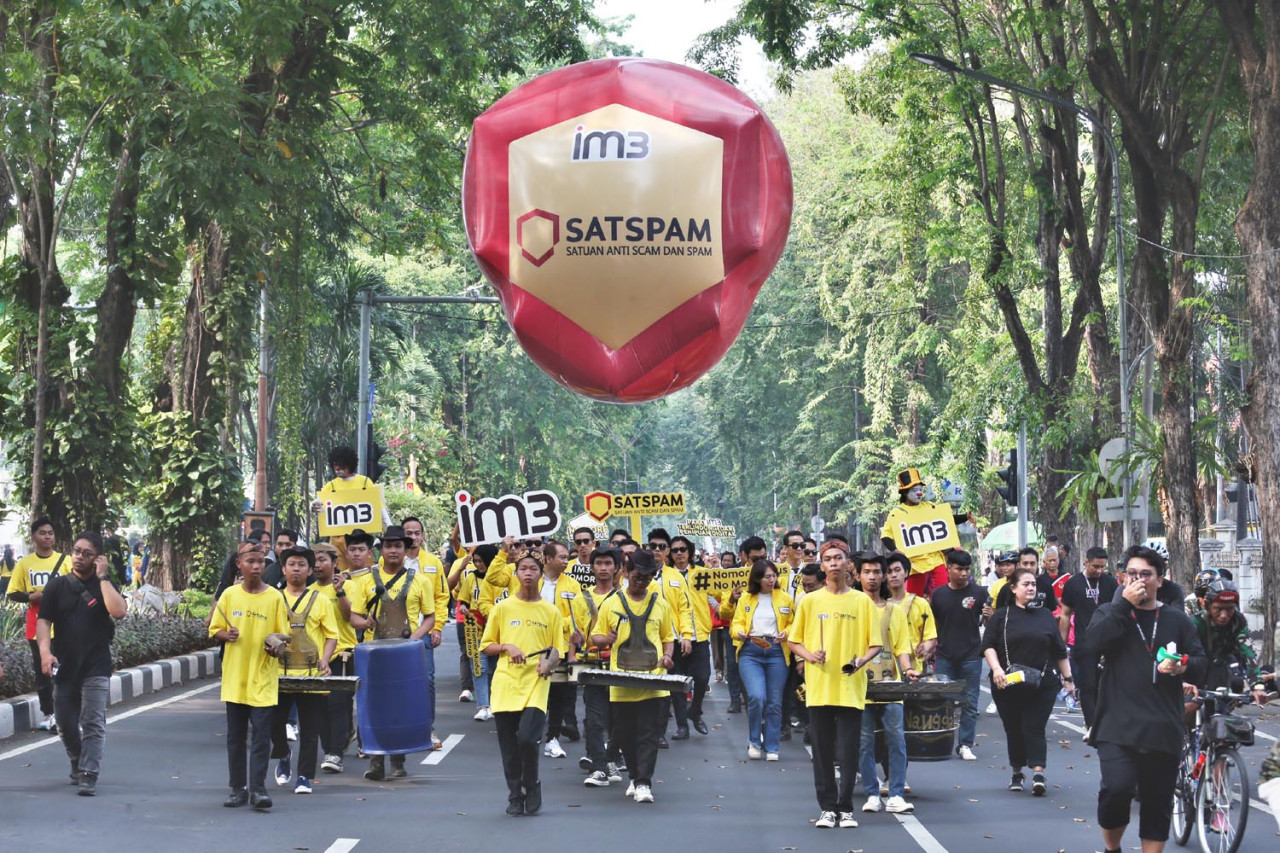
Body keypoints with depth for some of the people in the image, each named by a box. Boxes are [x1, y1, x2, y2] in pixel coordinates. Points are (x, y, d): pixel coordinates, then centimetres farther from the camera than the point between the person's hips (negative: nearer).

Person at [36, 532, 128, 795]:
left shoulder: (104, 585, 2)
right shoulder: (57, 586, 6)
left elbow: (118, 611, -17)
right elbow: (44, 621, -1)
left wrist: (102, 577, -14)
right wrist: (45, 652, -17)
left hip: (96, 668, -2)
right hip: (64, 668, 2)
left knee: (93, 724, -10)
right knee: (66, 724, 10)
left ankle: (88, 776, -11)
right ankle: (78, 764, 33)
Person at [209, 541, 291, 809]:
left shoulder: (274, 597, -1)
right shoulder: (229, 595, 3)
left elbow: (283, 635, 3)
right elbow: (215, 629, 8)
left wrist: (276, 646, -18)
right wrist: (227, 635, -12)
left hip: (263, 679, -2)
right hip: (235, 678, 2)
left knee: (261, 735, -6)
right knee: (235, 736, 8)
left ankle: (258, 789, -3)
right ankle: (238, 788, 16)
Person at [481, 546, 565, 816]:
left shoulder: (550, 611, 6)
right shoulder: (502, 608, 6)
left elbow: (557, 649, 9)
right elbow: (486, 646, 10)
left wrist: (549, 662, -12)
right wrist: (507, 647, -8)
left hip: (536, 684, -1)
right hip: (506, 684, 1)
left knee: (527, 738, -18)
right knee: (509, 747, 2)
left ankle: (532, 785, 6)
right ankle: (515, 796, 17)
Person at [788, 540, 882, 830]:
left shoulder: (863, 601, 4)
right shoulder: (810, 601, 6)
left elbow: (875, 644, 6)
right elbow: (794, 642, 9)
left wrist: (862, 659, -14)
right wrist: (809, 655, -10)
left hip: (851, 688, -1)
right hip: (819, 687, 1)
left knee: (848, 752, 0)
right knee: (822, 750, 3)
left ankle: (845, 808, 9)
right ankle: (827, 808, 11)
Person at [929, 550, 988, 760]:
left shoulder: (979, 593, -1)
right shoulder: (938, 594, 5)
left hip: (971, 657, -2)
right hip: (945, 656, 2)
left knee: (969, 703, 1)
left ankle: (965, 744, 8)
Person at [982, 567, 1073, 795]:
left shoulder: (1046, 616, 11)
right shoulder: (1002, 616, 5)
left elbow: (1059, 651, 15)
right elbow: (988, 645, -1)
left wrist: (1067, 678, 13)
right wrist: (996, 669, -16)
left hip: (1042, 684, 0)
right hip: (1008, 683, 0)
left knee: (1035, 728, -9)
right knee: (1014, 730, 6)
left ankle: (1038, 774, -17)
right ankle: (1017, 773, 21)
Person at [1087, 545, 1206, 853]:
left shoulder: (1176, 619, 13)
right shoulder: (1109, 613, 9)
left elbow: (1202, 663, 12)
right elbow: (1096, 640, -12)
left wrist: (1184, 667, -9)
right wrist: (1125, 604, -13)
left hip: (1163, 727, 3)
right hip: (1118, 724, -3)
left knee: (1158, 803, 5)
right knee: (1117, 787, -19)